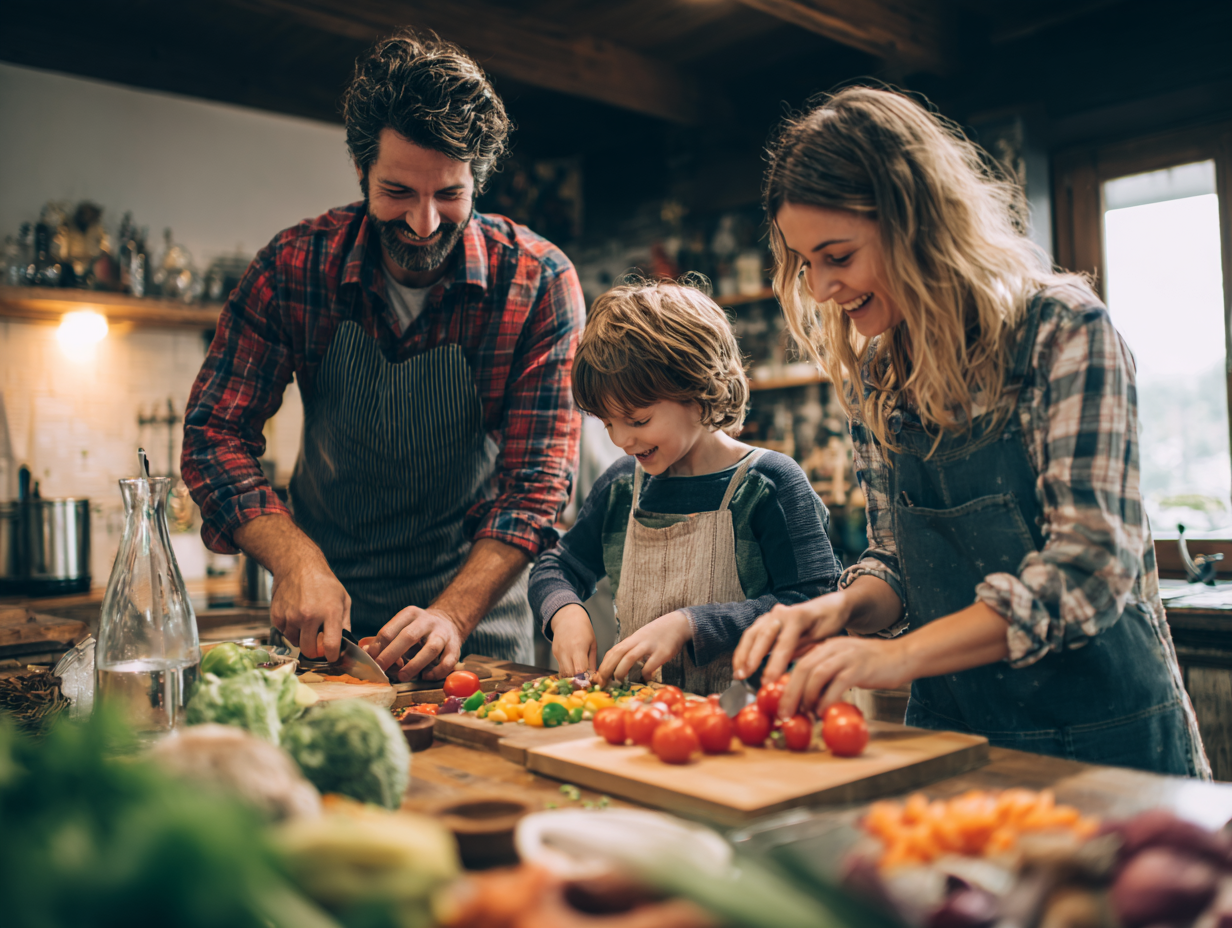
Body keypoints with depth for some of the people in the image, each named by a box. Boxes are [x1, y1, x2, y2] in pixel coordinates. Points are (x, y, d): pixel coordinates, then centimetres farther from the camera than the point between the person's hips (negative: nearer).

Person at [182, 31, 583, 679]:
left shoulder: (538, 282, -15)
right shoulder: (294, 266, -11)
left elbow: (537, 479, -16)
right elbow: (216, 433, -7)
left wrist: (453, 616, -29)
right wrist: (297, 560, -23)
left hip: (476, 603, -1)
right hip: (325, 596, 2)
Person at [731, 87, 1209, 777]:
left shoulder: (1062, 328, -13)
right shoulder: (875, 380, 4)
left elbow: (1091, 564, -21)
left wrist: (901, 653, -30)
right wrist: (846, 605, -13)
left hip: (1100, 733, -4)